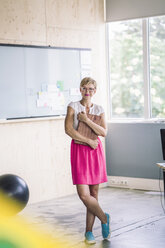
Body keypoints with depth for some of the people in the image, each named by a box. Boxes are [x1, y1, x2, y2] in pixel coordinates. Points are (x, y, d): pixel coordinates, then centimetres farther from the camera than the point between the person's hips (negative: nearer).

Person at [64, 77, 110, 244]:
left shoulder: (99, 110, 8)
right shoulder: (73, 106, 1)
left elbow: (104, 132, -5)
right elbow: (69, 130, -11)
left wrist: (86, 120, -15)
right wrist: (89, 141, -11)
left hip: (95, 151, 3)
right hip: (78, 150, -2)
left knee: (94, 193, 3)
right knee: (83, 194, -12)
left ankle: (88, 231, 16)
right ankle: (104, 218, 13)